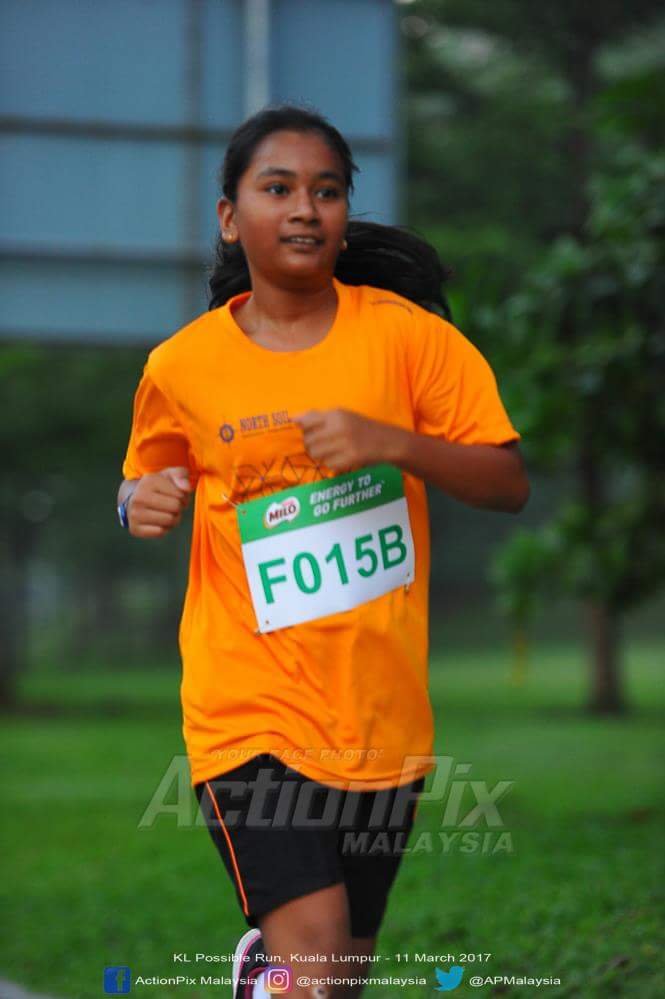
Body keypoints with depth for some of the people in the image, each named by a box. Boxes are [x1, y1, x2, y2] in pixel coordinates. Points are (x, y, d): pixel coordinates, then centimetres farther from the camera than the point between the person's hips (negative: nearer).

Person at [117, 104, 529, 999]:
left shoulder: (404, 333, -1)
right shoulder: (184, 367, -1)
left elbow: (509, 484, -3)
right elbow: (146, 485, 17)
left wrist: (395, 444, -20)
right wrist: (142, 505, -7)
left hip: (383, 713, 2)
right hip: (251, 710, -2)